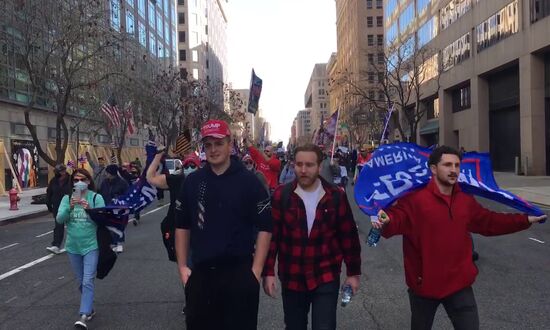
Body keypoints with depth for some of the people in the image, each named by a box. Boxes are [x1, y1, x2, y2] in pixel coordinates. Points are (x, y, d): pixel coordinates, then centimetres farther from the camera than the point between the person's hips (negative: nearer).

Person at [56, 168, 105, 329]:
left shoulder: (96, 197, -7)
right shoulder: (67, 198, 1)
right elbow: (59, 219, -8)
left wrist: (90, 210, -28)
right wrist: (70, 207, -25)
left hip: (91, 245, -4)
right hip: (73, 247, 4)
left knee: (88, 281, -12)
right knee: (81, 282, 16)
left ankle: (83, 316, -12)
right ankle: (89, 309, 33)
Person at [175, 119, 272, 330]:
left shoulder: (249, 181, -6)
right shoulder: (192, 182, 4)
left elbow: (264, 227, -6)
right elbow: (182, 226, 10)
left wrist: (256, 269, -10)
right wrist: (182, 266, 6)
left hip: (239, 272, -3)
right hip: (201, 273, 3)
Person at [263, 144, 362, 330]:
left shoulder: (336, 196, -6)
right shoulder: (282, 195, -6)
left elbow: (348, 236, 0)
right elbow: (271, 235, -4)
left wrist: (353, 272, 3)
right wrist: (268, 272, -6)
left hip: (326, 278, -1)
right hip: (292, 278, 1)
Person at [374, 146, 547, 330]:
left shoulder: (466, 200, 5)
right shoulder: (415, 198, -18)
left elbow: (489, 222, 18)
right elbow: (397, 217, -31)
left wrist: (525, 220, 18)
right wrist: (385, 222, -54)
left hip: (459, 284, 4)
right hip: (424, 283, -4)